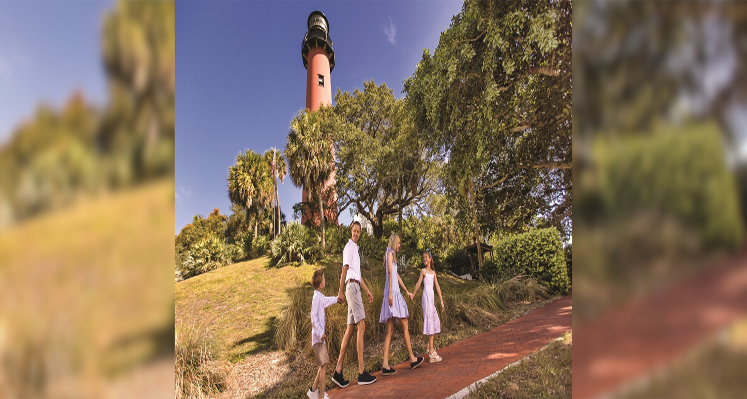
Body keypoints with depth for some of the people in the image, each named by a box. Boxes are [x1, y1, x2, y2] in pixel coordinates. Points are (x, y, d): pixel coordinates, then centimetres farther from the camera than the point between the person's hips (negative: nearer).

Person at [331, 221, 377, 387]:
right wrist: (340, 291, -20)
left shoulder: (355, 249, 24)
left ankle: (338, 371, 8)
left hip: (356, 287, 10)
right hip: (351, 286, -10)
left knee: (350, 329, 6)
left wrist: (368, 291, 27)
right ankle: (361, 373, -12)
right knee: (361, 326, -12)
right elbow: (344, 269, -14)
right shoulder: (349, 247, -5)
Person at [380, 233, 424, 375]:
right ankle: (412, 359, 11)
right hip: (392, 292, -9)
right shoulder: (389, 253, -3)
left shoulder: (393, 255, 25)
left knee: (389, 330, 2)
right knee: (404, 326, 0)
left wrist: (407, 291, 34)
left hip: (395, 292, 9)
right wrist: (390, 293, -21)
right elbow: (390, 274, -14)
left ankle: (385, 365, -1)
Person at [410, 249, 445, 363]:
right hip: (426, 297, -7)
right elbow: (418, 284, 7)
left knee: (434, 321, 11)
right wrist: (412, 294, 15)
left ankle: (430, 347, 25)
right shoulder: (423, 271, -2)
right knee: (429, 320, -9)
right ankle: (431, 353, -8)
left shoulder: (433, 272, 14)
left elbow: (437, 287, 13)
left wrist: (441, 301, 11)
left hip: (432, 297, 7)